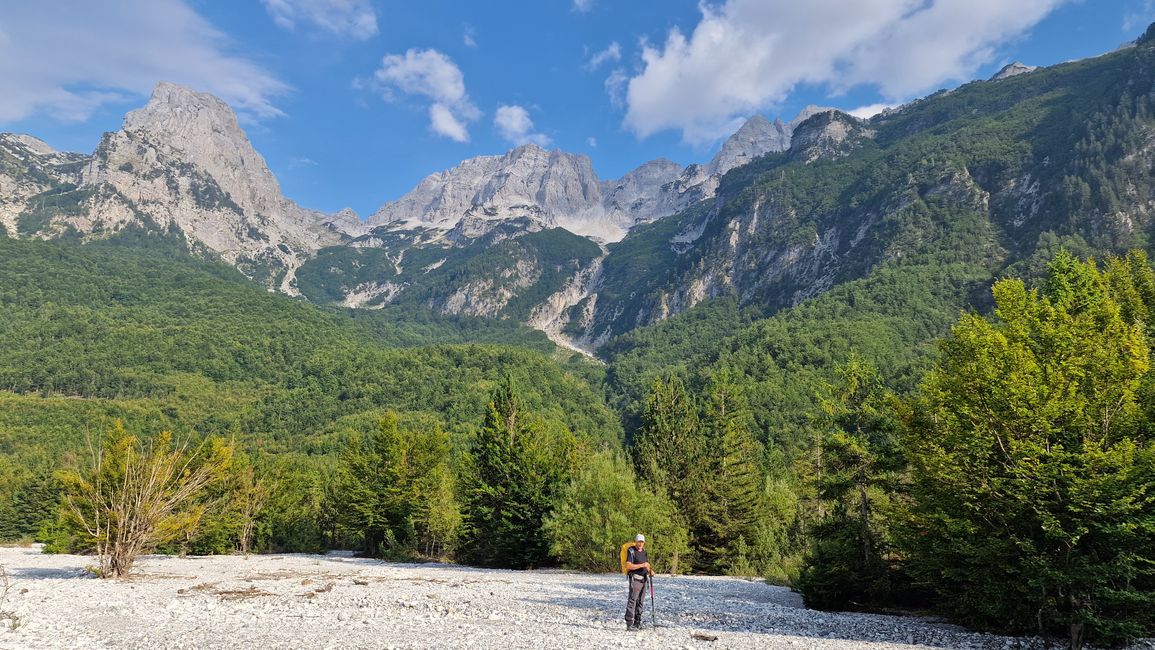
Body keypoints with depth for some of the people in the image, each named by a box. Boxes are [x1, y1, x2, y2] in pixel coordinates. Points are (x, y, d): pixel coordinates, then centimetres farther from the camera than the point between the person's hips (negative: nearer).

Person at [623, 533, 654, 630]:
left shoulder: (644, 552, 15)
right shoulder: (631, 551, -9)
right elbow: (628, 566, -18)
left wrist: (650, 570, 1)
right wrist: (641, 565, -23)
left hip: (643, 580, 8)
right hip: (635, 579, -8)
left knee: (641, 602, 10)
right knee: (632, 601, -12)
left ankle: (637, 623, 17)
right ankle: (629, 624, -12)